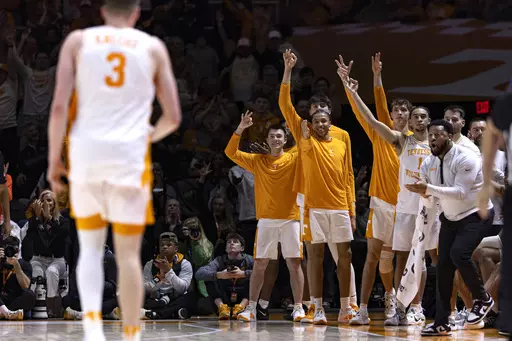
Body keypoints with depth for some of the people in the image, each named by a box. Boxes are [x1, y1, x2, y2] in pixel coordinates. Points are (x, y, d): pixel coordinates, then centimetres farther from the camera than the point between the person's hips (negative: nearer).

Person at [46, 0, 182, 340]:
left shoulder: (78, 41, 6)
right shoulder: (153, 47, 7)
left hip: (86, 156, 1)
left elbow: (59, 106, -3)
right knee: (128, 254, 7)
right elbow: (173, 117, 6)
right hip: (130, 158, -1)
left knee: (91, 248, 14)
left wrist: (54, 159, 6)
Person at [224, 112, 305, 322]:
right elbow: (231, 153, 2)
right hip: (266, 220, 1)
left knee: (294, 263, -2)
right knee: (259, 264, 0)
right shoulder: (257, 161, 8)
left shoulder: (294, 159, 4)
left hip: (290, 219, -1)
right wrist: (240, 129, -10)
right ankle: (251, 308, 3)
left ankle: (298, 308, 3)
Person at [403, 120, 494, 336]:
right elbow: (432, 202, 3)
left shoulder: (465, 159, -23)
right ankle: (441, 323, 3)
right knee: (443, 265, -2)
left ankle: (482, 299, -3)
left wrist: (429, 188, -37)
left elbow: (460, 192, -32)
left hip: (476, 214, -7)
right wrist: (424, 193, -20)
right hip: (450, 217, 7)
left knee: (459, 254, -26)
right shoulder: (428, 164, -2)